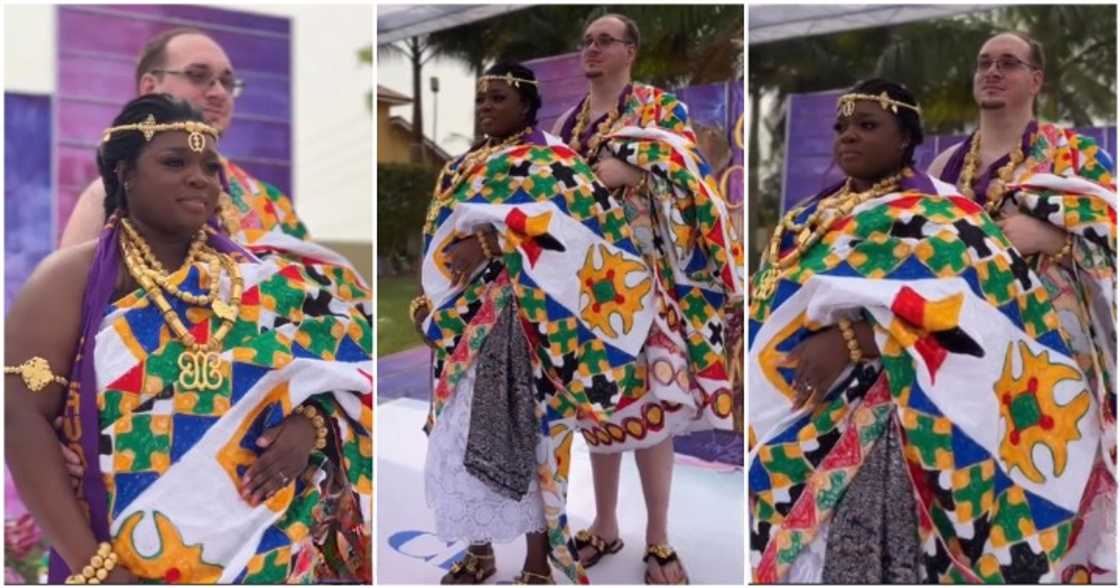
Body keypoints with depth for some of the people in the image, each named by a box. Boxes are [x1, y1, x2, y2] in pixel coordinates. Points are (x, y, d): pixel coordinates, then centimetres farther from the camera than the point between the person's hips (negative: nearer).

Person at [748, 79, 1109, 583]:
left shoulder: (936, 215, -2)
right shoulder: (805, 220, 17)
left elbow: (977, 302, -18)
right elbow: (765, 310, 18)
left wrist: (853, 339, -24)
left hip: (870, 431, -6)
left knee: (863, 561, -7)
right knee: (789, 556, 8)